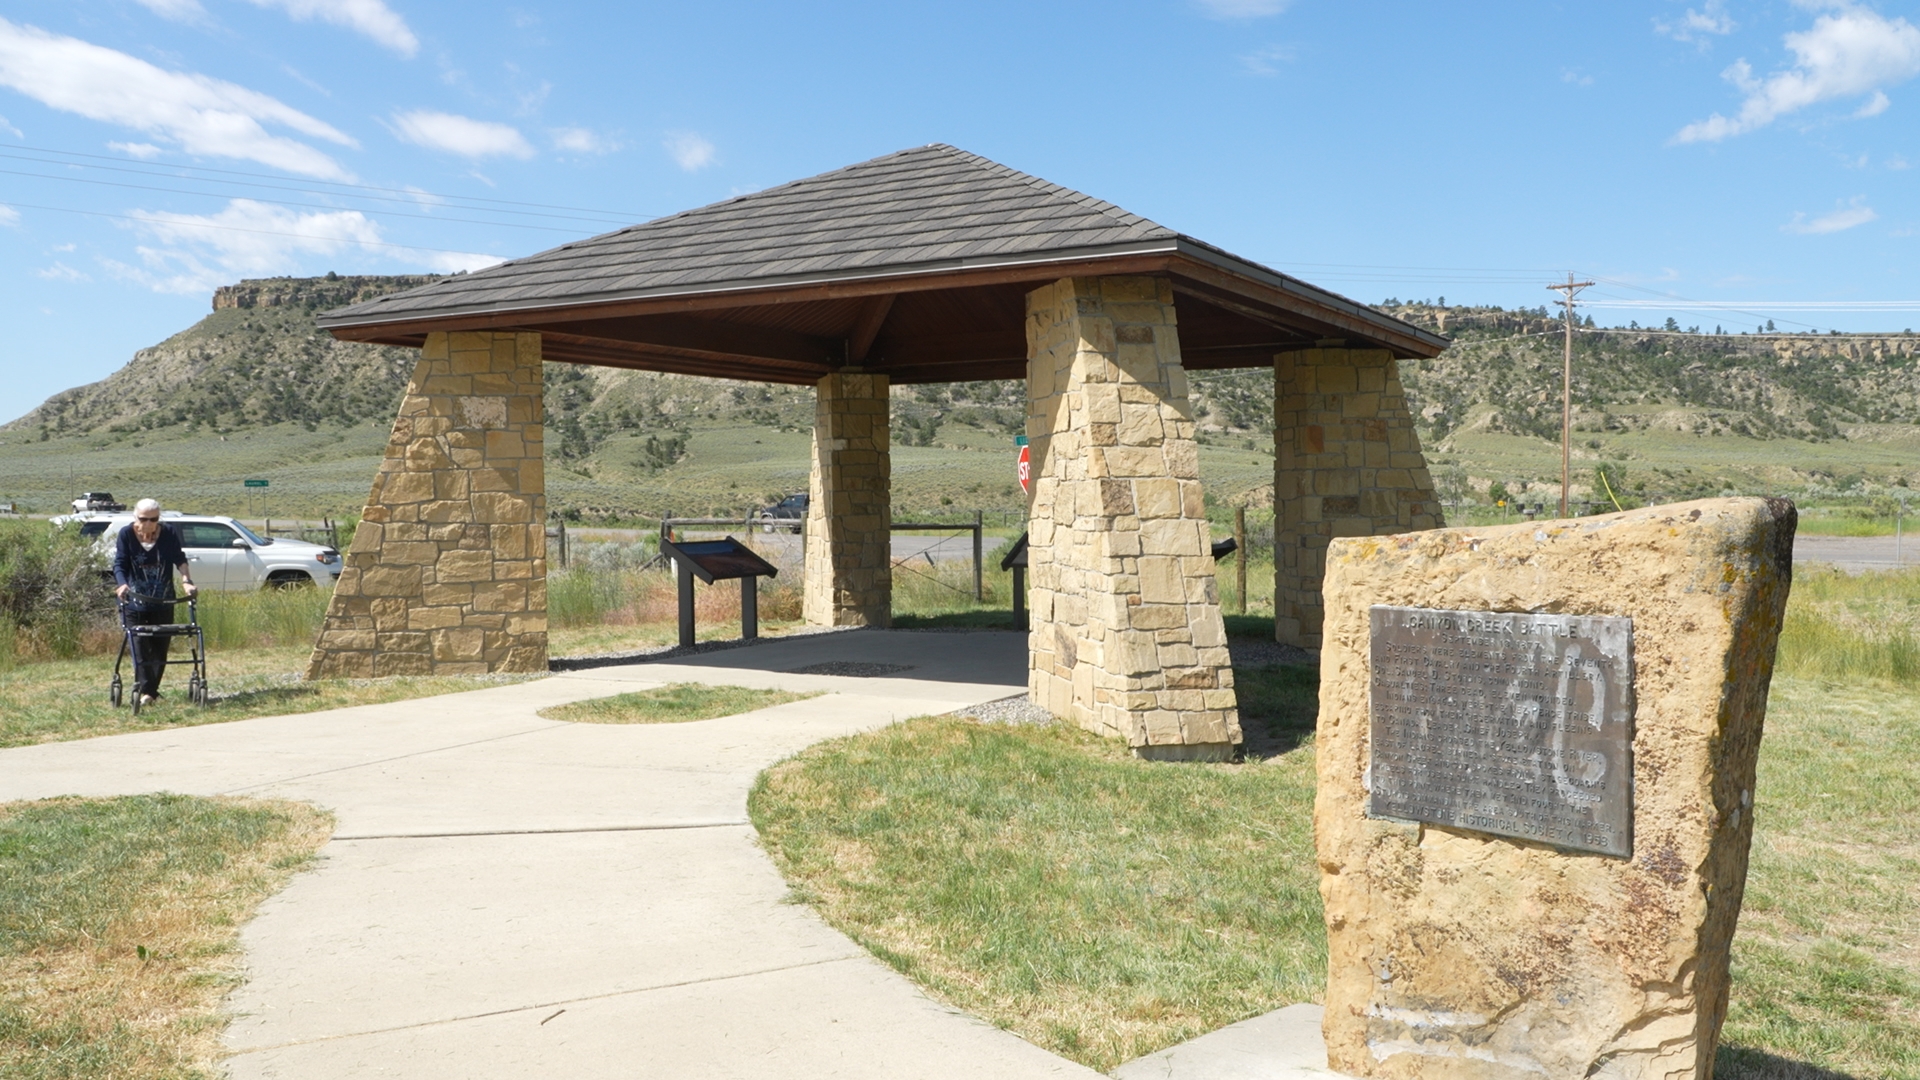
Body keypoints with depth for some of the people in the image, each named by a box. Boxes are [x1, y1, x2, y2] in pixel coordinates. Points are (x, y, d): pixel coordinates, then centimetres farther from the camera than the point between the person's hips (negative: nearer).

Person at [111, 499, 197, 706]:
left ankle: (152, 690, 15)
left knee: (161, 647, 5)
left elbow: (180, 560, -4)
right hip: (136, 603, -2)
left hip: (163, 603, 2)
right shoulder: (126, 535, -5)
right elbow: (119, 564, -10)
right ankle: (144, 690, -12)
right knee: (140, 647, -10)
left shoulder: (168, 536, -2)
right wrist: (122, 585, -29)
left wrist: (187, 581, -21)